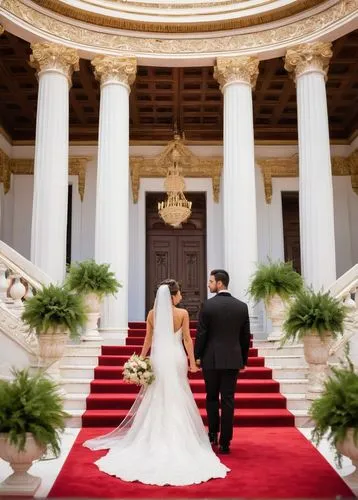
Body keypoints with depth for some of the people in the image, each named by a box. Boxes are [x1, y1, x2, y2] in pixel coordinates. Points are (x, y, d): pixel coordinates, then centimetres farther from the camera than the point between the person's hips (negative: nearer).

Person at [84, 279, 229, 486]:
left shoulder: (152, 313, -1)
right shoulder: (183, 313, -9)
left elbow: (148, 340, 3)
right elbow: (188, 340, -6)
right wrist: (192, 362, 2)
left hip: (158, 359, 2)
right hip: (176, 359, -2)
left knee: (157, 399, 13)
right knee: (177, 399, 9)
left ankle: (156, 438, 20)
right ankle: (177, 437, 13)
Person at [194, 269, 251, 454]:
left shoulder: (208, 305, -9)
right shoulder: (242, 306, 1)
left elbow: (201, 334, -7)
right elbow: (245, 336, 6)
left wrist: (197, 356, 5)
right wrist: (243, 360, 16)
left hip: (211, 359, -2)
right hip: (233, 359, 2)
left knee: (212, 397, 16)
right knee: (228, 400, 5)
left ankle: (213, 434, 26)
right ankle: (225, 442, 7)